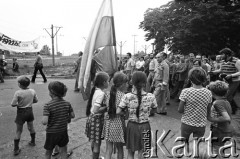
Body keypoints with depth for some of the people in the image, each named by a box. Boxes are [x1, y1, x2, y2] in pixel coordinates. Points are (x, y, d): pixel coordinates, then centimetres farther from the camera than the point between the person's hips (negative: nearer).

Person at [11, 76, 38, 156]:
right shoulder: (32, 91, -8)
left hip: (21, 112, -4)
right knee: (31, 127, 22)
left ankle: (16, 149, 18)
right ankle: (33, 142, 40)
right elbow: (36, 100, 4)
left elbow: (13, 104, -18)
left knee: (18, 131, 10)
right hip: (30, 111, 4)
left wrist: (18, 104, 1)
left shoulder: (18, 93, -21)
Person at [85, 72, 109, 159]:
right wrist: (107, 107, -19)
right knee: (97, 143, 7)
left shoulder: (95, 90, 2)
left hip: (92, 117, 9)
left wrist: (105, 104, 5)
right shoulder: (101, 93, -24)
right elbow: (96, 110, -28)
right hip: (97, 119, -9)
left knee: (93, 141, 26)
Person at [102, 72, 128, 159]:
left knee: (108, 150, 13)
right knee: (120, 149, 19)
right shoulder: (122, 96, -16)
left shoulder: (109, 94, 0)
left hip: (108, 123, 5)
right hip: (118, 123, -4)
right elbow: (124, 113, -15)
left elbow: (106, 108, 3)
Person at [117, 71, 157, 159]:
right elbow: (155, 109, 0)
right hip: (144, 127, 0)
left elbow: (118, 112, -14)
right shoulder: (150, 97, -14)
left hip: (132, 126, 0)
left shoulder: (127, 97, -15)